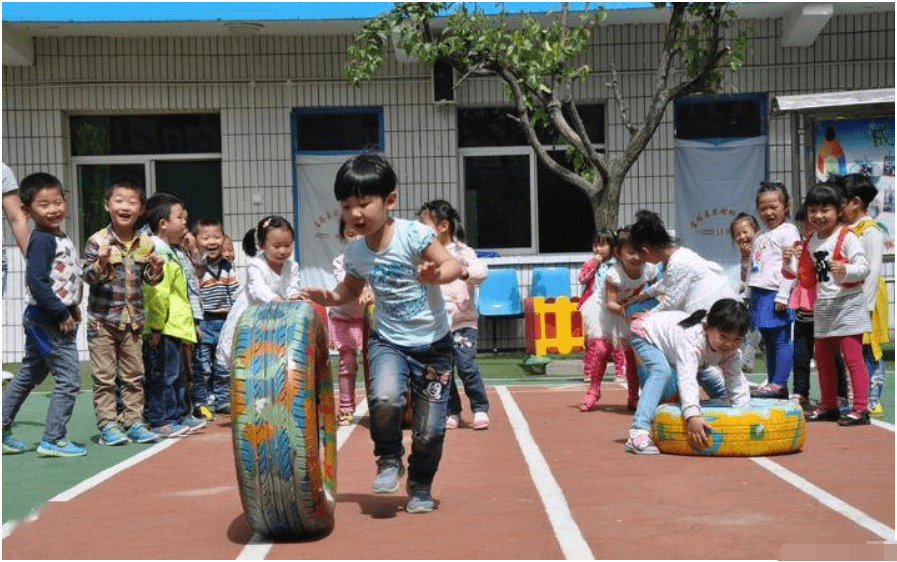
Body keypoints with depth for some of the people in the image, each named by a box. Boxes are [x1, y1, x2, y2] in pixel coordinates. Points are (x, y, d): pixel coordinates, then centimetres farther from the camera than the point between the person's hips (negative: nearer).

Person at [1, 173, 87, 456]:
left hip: (41, 321, 10)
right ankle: (52, 440, 2)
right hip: (48, 321, -10)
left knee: (29, 375, 19)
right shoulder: (42, 240, -17)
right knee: (69, 380, -6)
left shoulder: (59, 237, 12)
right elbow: (36, 282, -24)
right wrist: (62, 314, -21)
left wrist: (72, 307, 9)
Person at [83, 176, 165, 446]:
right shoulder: (97, 241, -9)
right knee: (104, 376, 1)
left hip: (133, 319, 4)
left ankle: (134, 421, 18)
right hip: (102, 319, -4)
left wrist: (156, 270, -12)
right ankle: (108, 425, 8)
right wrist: (101, 263, -30)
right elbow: (88, 277, -11)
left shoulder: (145, 243, 3)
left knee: (134, 375, 10)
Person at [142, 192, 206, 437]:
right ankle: (160, 421, 2)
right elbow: (156, 293, -24)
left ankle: (180, 416, 27)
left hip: (173, 327, 11)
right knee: (163, 375, -4)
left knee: (177, 374, 18)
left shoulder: (168, 252, 18)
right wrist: (156, 327, -24)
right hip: (163, 330, -11)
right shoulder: (159, 254, -17)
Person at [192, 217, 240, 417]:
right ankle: (201, 403, 7)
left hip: (225, 321, 5)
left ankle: (223, 401, 22)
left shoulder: (227, 266, 8)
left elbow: (236, 294, 13)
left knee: (224, 366, 12)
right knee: (202, 366, -2)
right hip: (203, 323, -5)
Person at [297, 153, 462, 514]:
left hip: (433, 345, -3)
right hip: (388, 341, 3)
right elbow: (352, 289, 17)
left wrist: (437, 275, -40)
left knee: (429, 430, 1)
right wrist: (330, 298, -3)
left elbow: (453, 265, -19)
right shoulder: (355, 252, -1)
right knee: (384, 398, -27)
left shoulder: (413, 235, -17)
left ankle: (420, 487, 29)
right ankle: (388, 460, 2)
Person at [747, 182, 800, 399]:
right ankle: (772, 383, 15)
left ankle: (779, 384, -8)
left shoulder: (788, 231, -4)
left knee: (781, 339, -7)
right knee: (769, 342, 11)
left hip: (776, 294, -8)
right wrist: (750, 296, 20)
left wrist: (783, 296, -18)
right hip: (760, 295, 9)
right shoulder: (760, 236, 21)